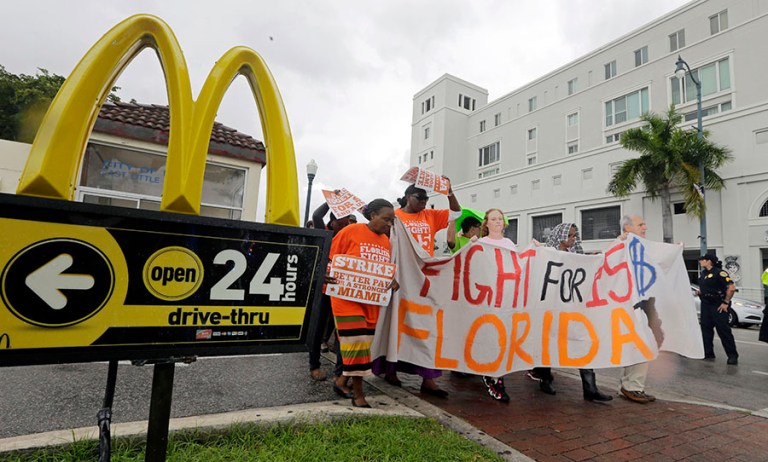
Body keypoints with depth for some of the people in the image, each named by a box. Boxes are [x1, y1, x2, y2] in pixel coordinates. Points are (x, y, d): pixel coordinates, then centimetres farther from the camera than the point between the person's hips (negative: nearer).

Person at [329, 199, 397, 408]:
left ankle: (344, 377, 31)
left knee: (364, 341, 11)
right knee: (356, 340, -6)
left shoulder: (386, 241, 10)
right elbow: (331, 260, -4)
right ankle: (358, 392, 8)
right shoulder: (351, 231, -8)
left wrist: (391, 281, -2)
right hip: (347, 295, -6)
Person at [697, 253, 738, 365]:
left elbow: (732, 288, -19)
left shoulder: (719, 273, -13)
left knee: (724, 330, -6)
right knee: (706, 329, 8)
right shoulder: (703, 273, 13)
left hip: (718, 306, -8)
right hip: (705, 305, 8)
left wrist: (726, 303, -18)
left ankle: (732, 356, 2)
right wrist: (700, 292, 9)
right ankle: (708, 354, 15)